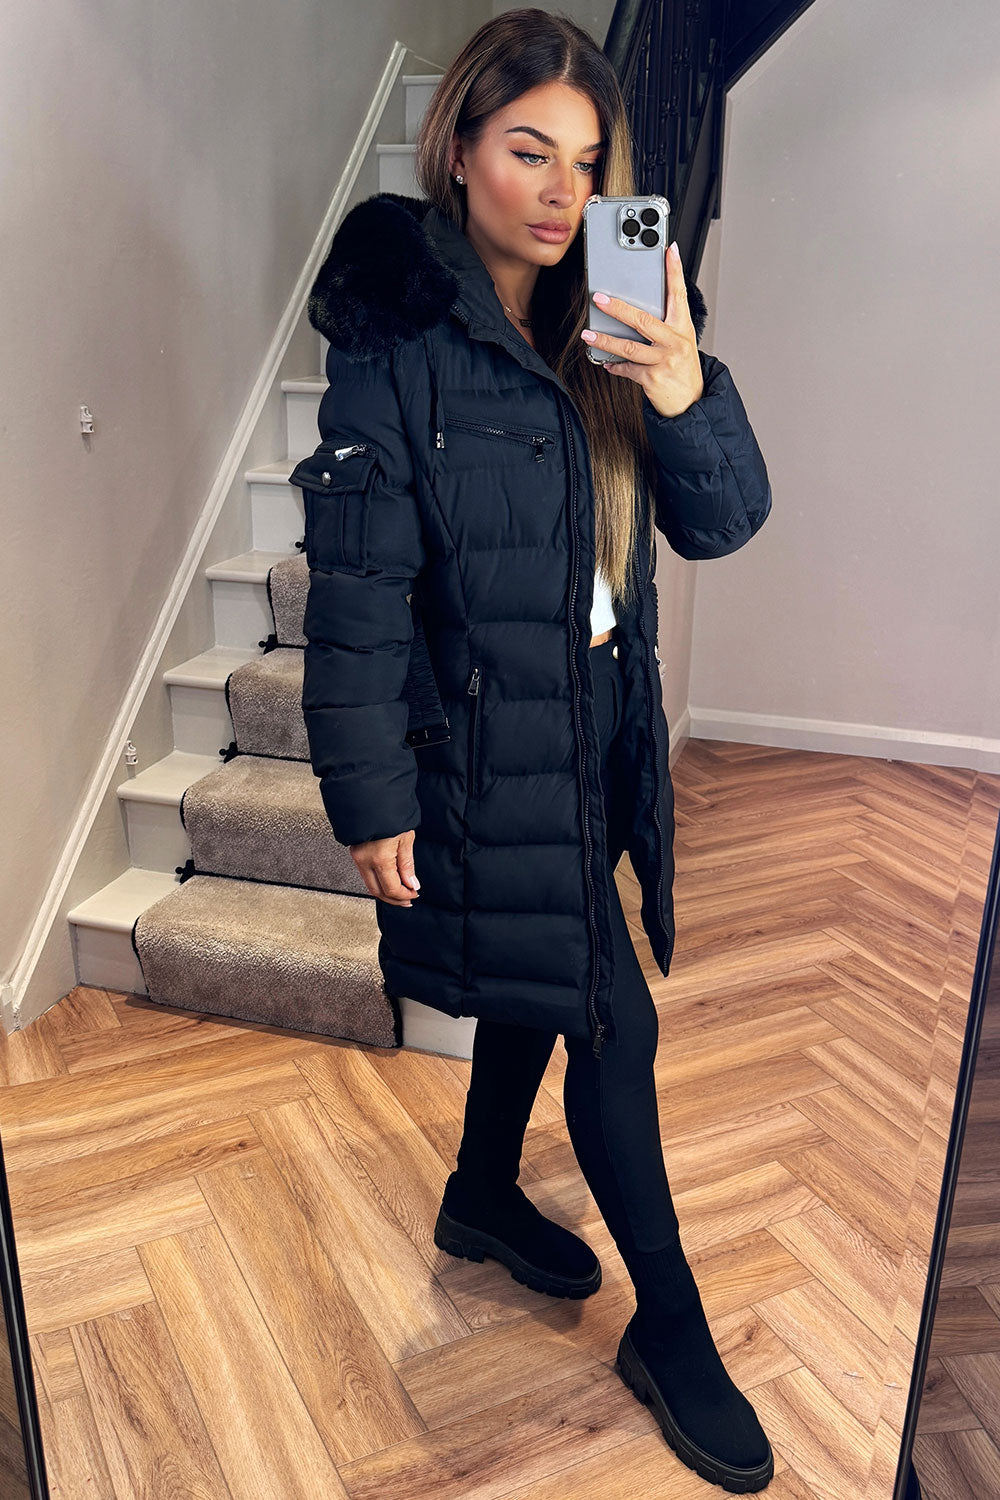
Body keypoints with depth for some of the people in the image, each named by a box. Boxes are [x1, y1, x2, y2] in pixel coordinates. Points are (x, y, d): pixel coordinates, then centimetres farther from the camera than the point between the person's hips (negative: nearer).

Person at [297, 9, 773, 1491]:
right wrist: (371, 801, -13)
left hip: (596, 737, 7)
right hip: (490, 754, -7)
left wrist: (683, 394, -20)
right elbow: (357, 590, -14)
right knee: (613, 1026, 1)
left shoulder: (604, 330, 5)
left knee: (537, 981, 22)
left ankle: (484, 1198, 49)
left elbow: (723, 520, 0)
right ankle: (670, 1326, 25)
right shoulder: (400, 345, -13)